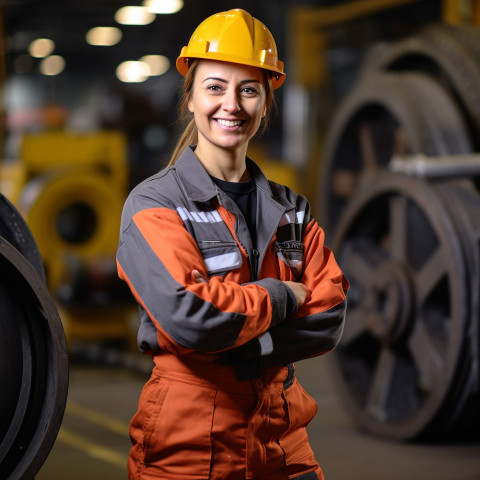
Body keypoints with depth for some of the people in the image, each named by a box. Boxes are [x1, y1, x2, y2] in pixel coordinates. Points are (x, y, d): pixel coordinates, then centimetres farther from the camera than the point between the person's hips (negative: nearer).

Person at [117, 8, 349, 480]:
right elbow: (188, 316, -22)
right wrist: (282, 297, -9)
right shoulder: (152, 205, -7)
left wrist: (236, 344, -16)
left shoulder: (291, 210, 9)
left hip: (282, 436, 5)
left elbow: (329, 321, -2)